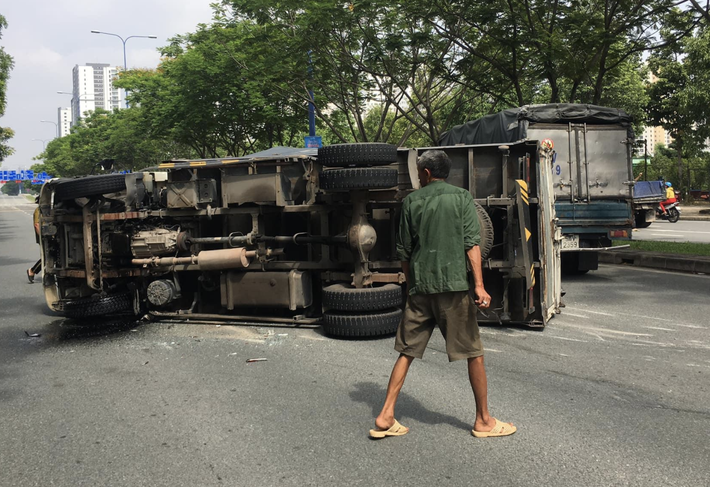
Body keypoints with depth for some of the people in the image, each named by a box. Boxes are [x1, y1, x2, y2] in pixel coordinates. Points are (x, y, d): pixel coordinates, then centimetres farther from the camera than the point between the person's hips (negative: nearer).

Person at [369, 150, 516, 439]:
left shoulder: (411, 201, 8)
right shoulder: (462, 197, 3)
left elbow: (404, 251, 11)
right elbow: (472, 244, -7)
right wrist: (479, 285, -10)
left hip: (419, 288, 3)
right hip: (454, 285, -3)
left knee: (407, 351, 11)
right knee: (473, 353, 8)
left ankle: (386, 416, 9)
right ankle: (483, 420, 17)